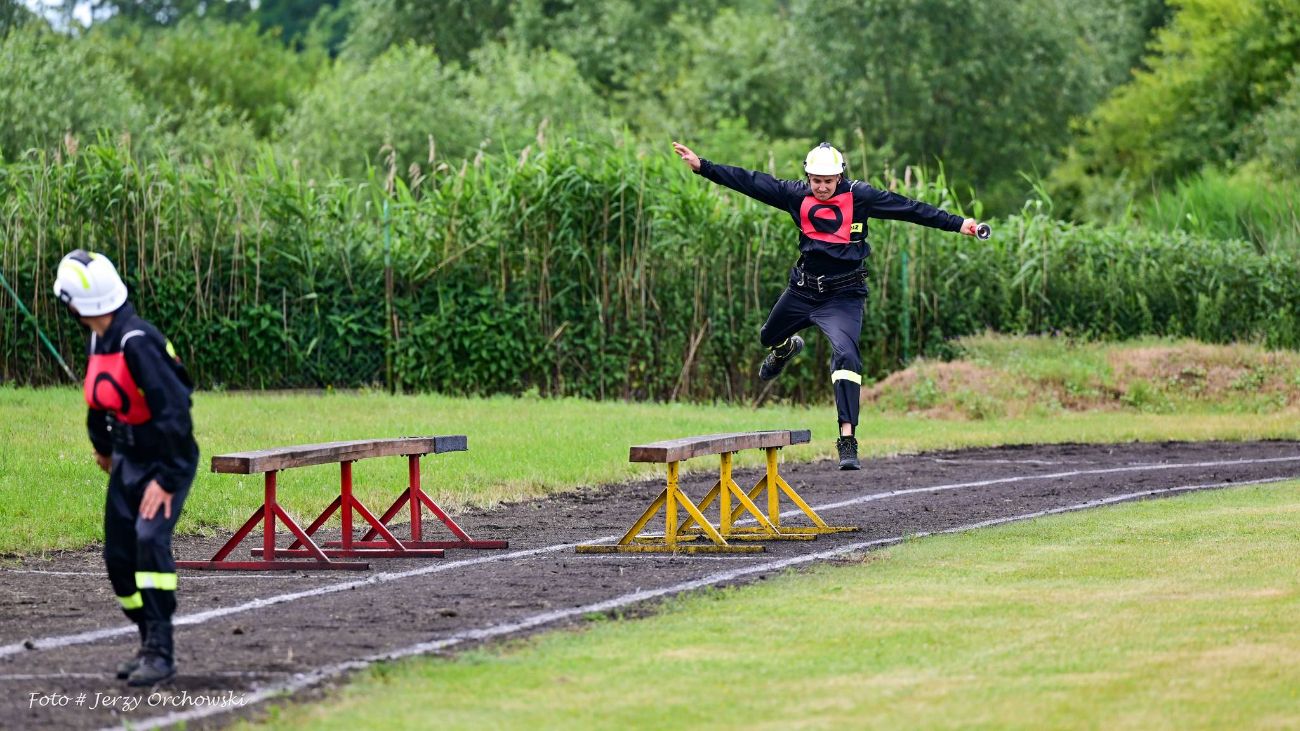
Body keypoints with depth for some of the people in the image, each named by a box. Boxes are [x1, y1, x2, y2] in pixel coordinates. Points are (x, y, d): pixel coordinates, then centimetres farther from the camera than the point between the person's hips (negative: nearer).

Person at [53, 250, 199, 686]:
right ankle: (150, 645, 22)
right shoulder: (100, 341, 3)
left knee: (150, 539, -25)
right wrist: (103, 446, 36)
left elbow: (174, 410, -28)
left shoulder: (137, 343, -26)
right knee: (119, 557, 7)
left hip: (168, 460, -9)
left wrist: (166, 479, -27)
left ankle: (160, 654, -22)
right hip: (128, 461, 9)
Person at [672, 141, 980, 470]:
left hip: (843, 297, -4)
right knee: (769, 337, 24)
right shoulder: (797, 195, -5)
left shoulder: (858, 196, -13)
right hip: (803, 290, 4)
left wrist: (957, 224, -15)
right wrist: (702, 166, -7)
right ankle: (786, 349, 65)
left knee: (846, 354, -25)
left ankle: (848, 440, -26)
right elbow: (750, 182, -4)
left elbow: (908, 208, -13)